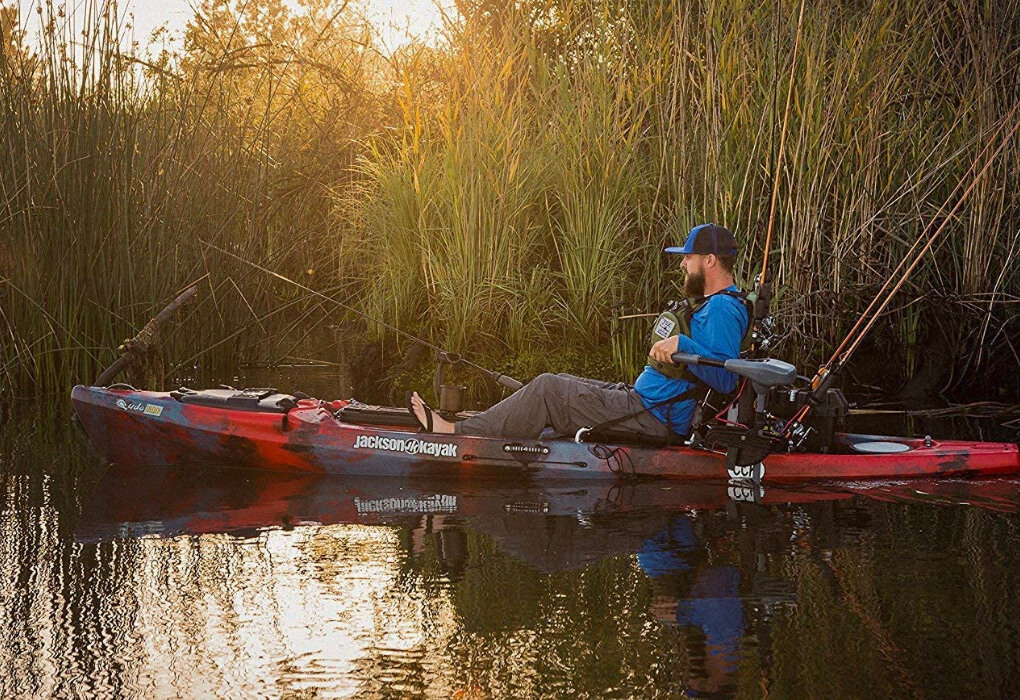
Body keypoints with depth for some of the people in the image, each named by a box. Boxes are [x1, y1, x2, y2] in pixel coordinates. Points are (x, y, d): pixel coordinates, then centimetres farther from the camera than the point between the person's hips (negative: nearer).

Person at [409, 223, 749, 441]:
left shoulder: (722, 309, -17)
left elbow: (726, 379, -30)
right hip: (645, 401, 11)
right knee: (556, 385, 15)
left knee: (547, 389, -11)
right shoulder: (714, 304, 16)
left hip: (653, 417, -11)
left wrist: (682, 344, -35)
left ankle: (456, 434, -5)